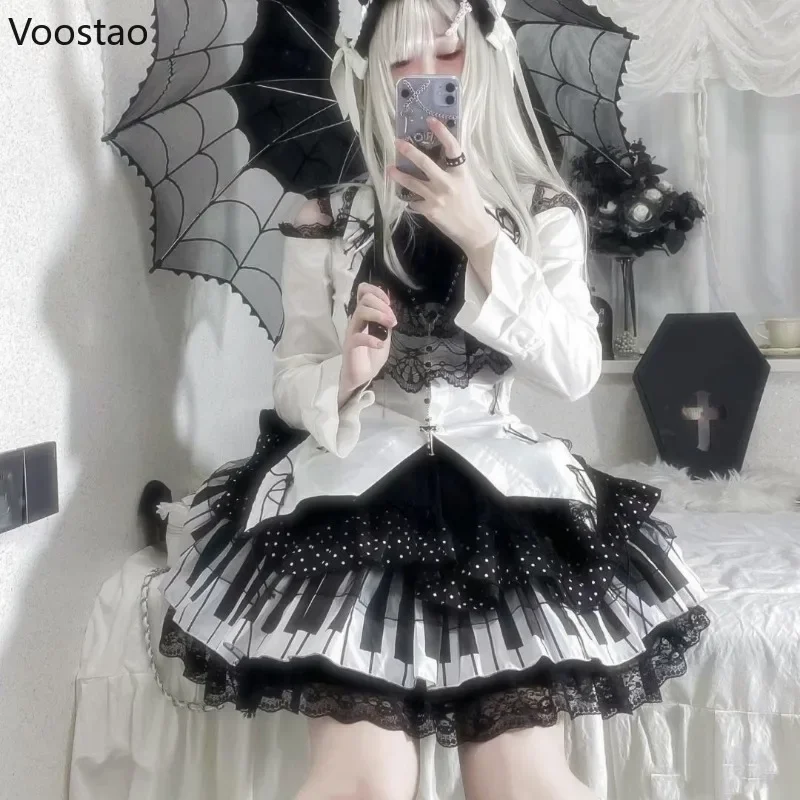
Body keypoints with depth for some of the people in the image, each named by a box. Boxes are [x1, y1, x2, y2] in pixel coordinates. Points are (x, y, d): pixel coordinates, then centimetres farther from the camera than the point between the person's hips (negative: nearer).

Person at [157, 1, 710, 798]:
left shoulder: (543, 213, 6)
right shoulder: (327, 219, 5)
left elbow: (575, 372, -7)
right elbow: (291, 385, 8)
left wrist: (479, 236, -15)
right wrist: (346, 375, -15)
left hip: (502, 484, 1)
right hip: (357, 484, 0)